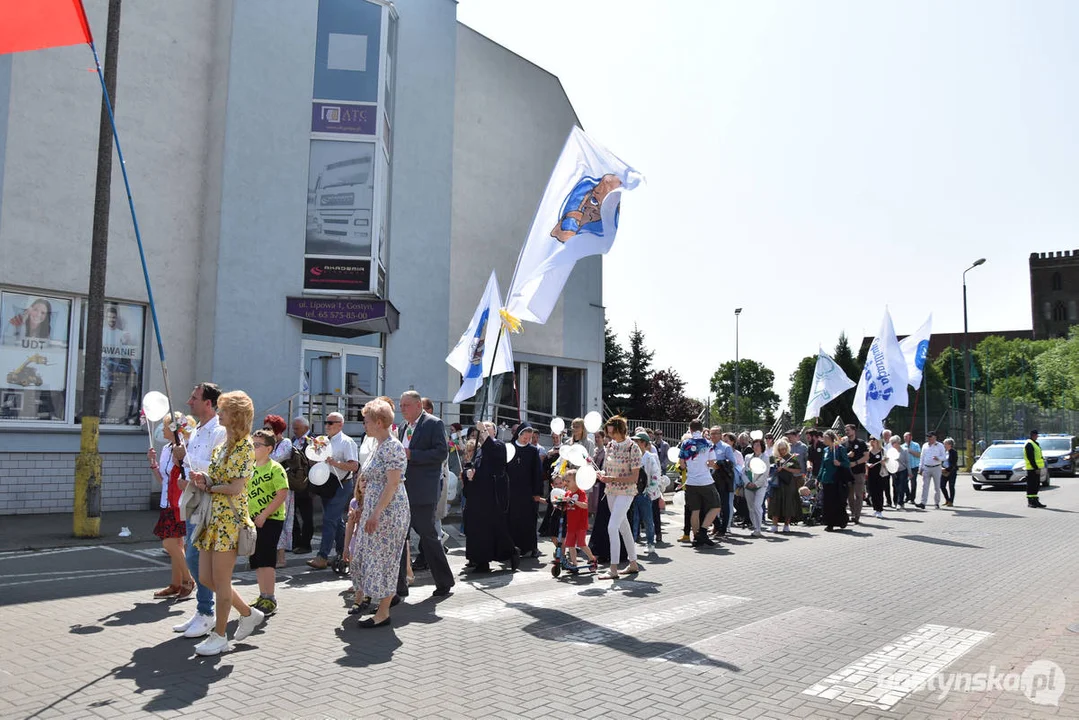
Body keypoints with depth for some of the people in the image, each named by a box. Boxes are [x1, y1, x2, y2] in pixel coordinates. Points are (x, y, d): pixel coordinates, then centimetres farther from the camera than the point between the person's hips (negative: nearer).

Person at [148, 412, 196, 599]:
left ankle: (188, 580, 4)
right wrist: (153, 462, 10)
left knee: (170, 543, -10)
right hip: (168, 503, 9)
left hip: (179, 503, -8)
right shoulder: (166, 449, 14)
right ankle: (176, 584, 17)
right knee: (176, 544, 11)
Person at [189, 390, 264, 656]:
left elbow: (236, 487, -17)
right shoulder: (221, 447, 16)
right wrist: (203, 480, -2)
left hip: (230, 518, -9)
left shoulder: (245, 446, -10)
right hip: (213, 517, 9)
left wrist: (209, 487, -5)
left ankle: (220, 636, 11)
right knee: (205, 578, 10)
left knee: (220, 580, -2)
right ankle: (248, 614, 25)